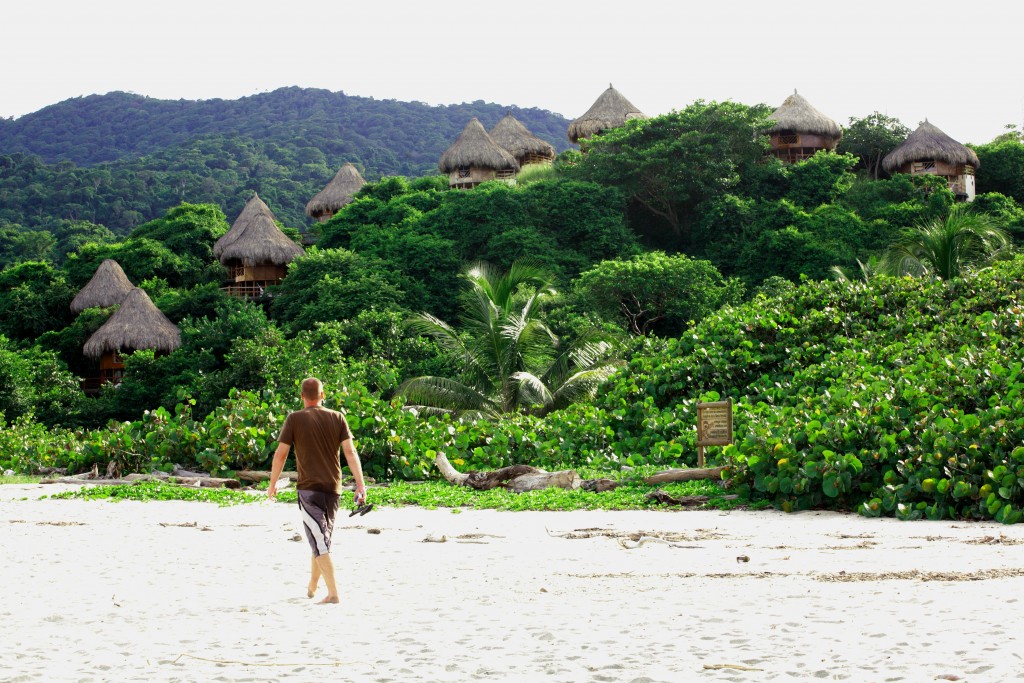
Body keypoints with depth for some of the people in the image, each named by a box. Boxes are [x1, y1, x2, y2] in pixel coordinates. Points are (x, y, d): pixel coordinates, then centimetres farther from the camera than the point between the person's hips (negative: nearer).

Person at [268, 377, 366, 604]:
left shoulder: (295, 419, -4)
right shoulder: (337, 418, 4)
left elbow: (280, 454, -4)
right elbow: (350, 451, -2)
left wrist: (273, 484, 8)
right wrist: (360, 484, -3)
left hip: (308, 487, -4)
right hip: (333, 488, 4)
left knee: (319, 542, -4)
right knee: (322, 538, 19)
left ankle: (333, 593, -13)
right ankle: (311, 588, 34)